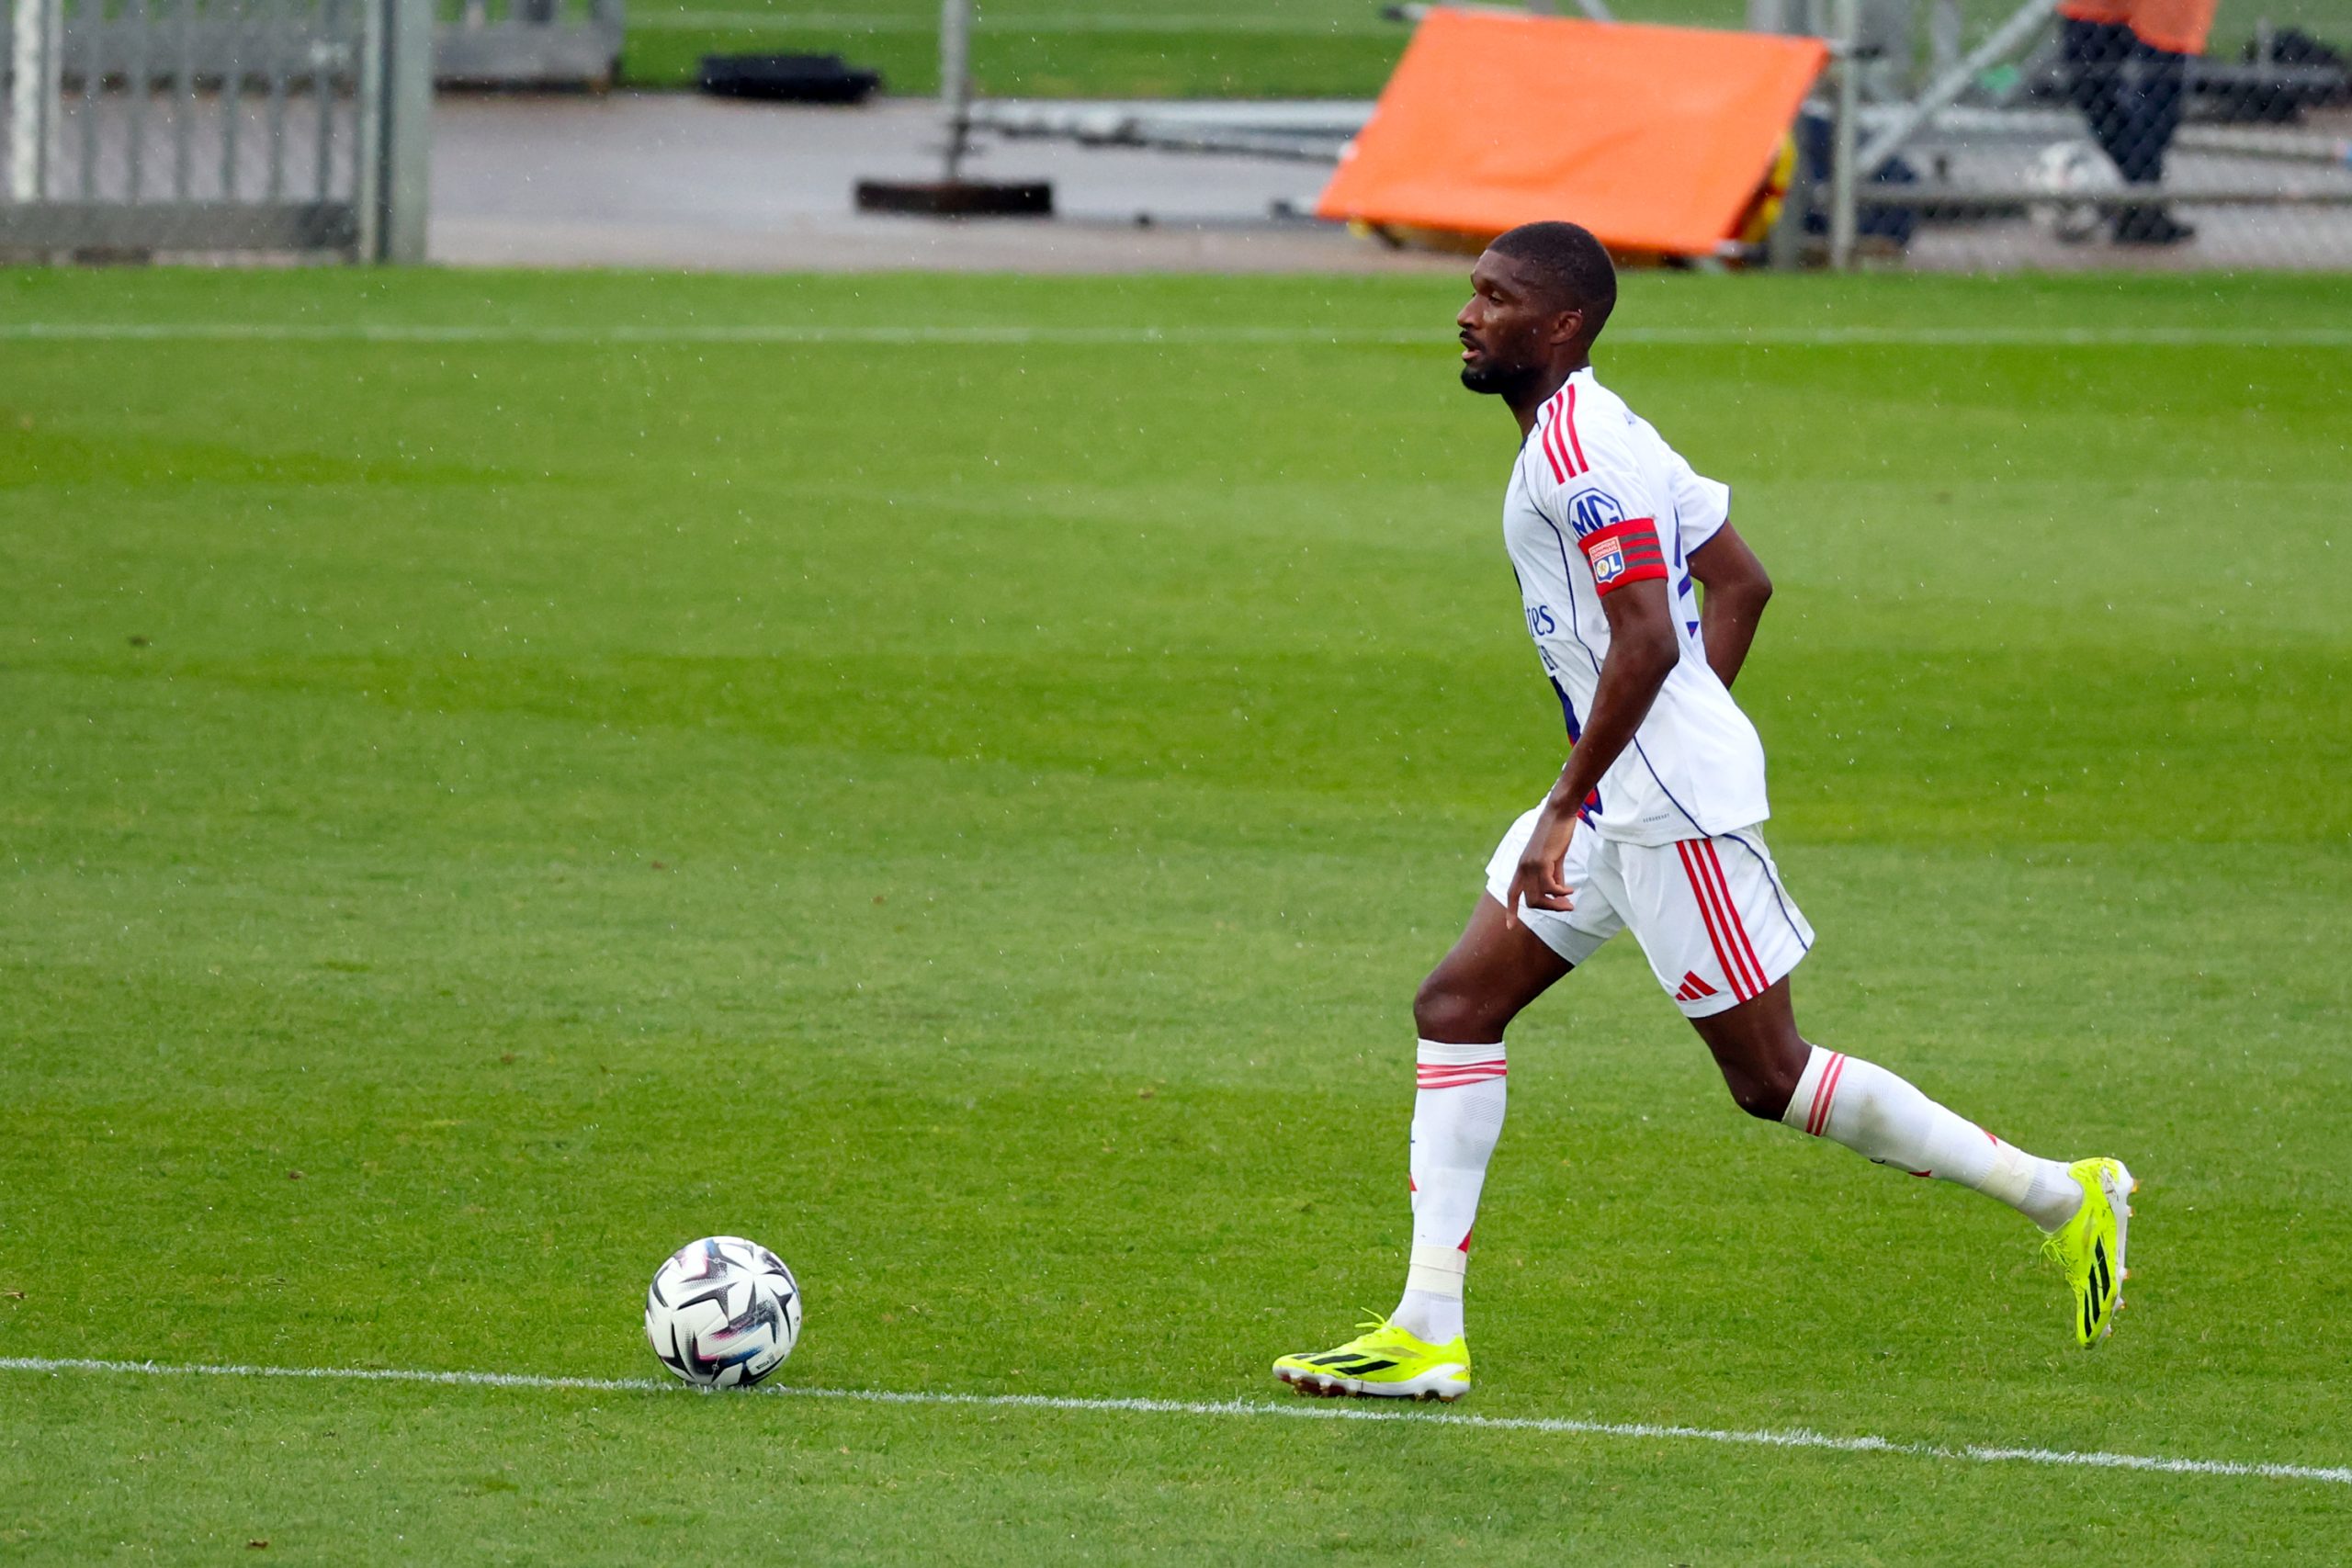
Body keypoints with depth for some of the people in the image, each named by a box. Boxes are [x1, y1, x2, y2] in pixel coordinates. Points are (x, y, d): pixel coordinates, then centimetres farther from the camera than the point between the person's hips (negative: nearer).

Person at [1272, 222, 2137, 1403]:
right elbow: (1739, 584, 21)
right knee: (1457, 1006, 6)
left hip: (1674, 807, -11)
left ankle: (2060, 1195, 7)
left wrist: (1566, 808, -21)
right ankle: (1426, 1333, 4)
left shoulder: (1577, 447, -17)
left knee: (1767, 1076, -3)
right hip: (1624, 799, 11)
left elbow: (1648, 642, -24)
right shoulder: (1589, 431, 14)